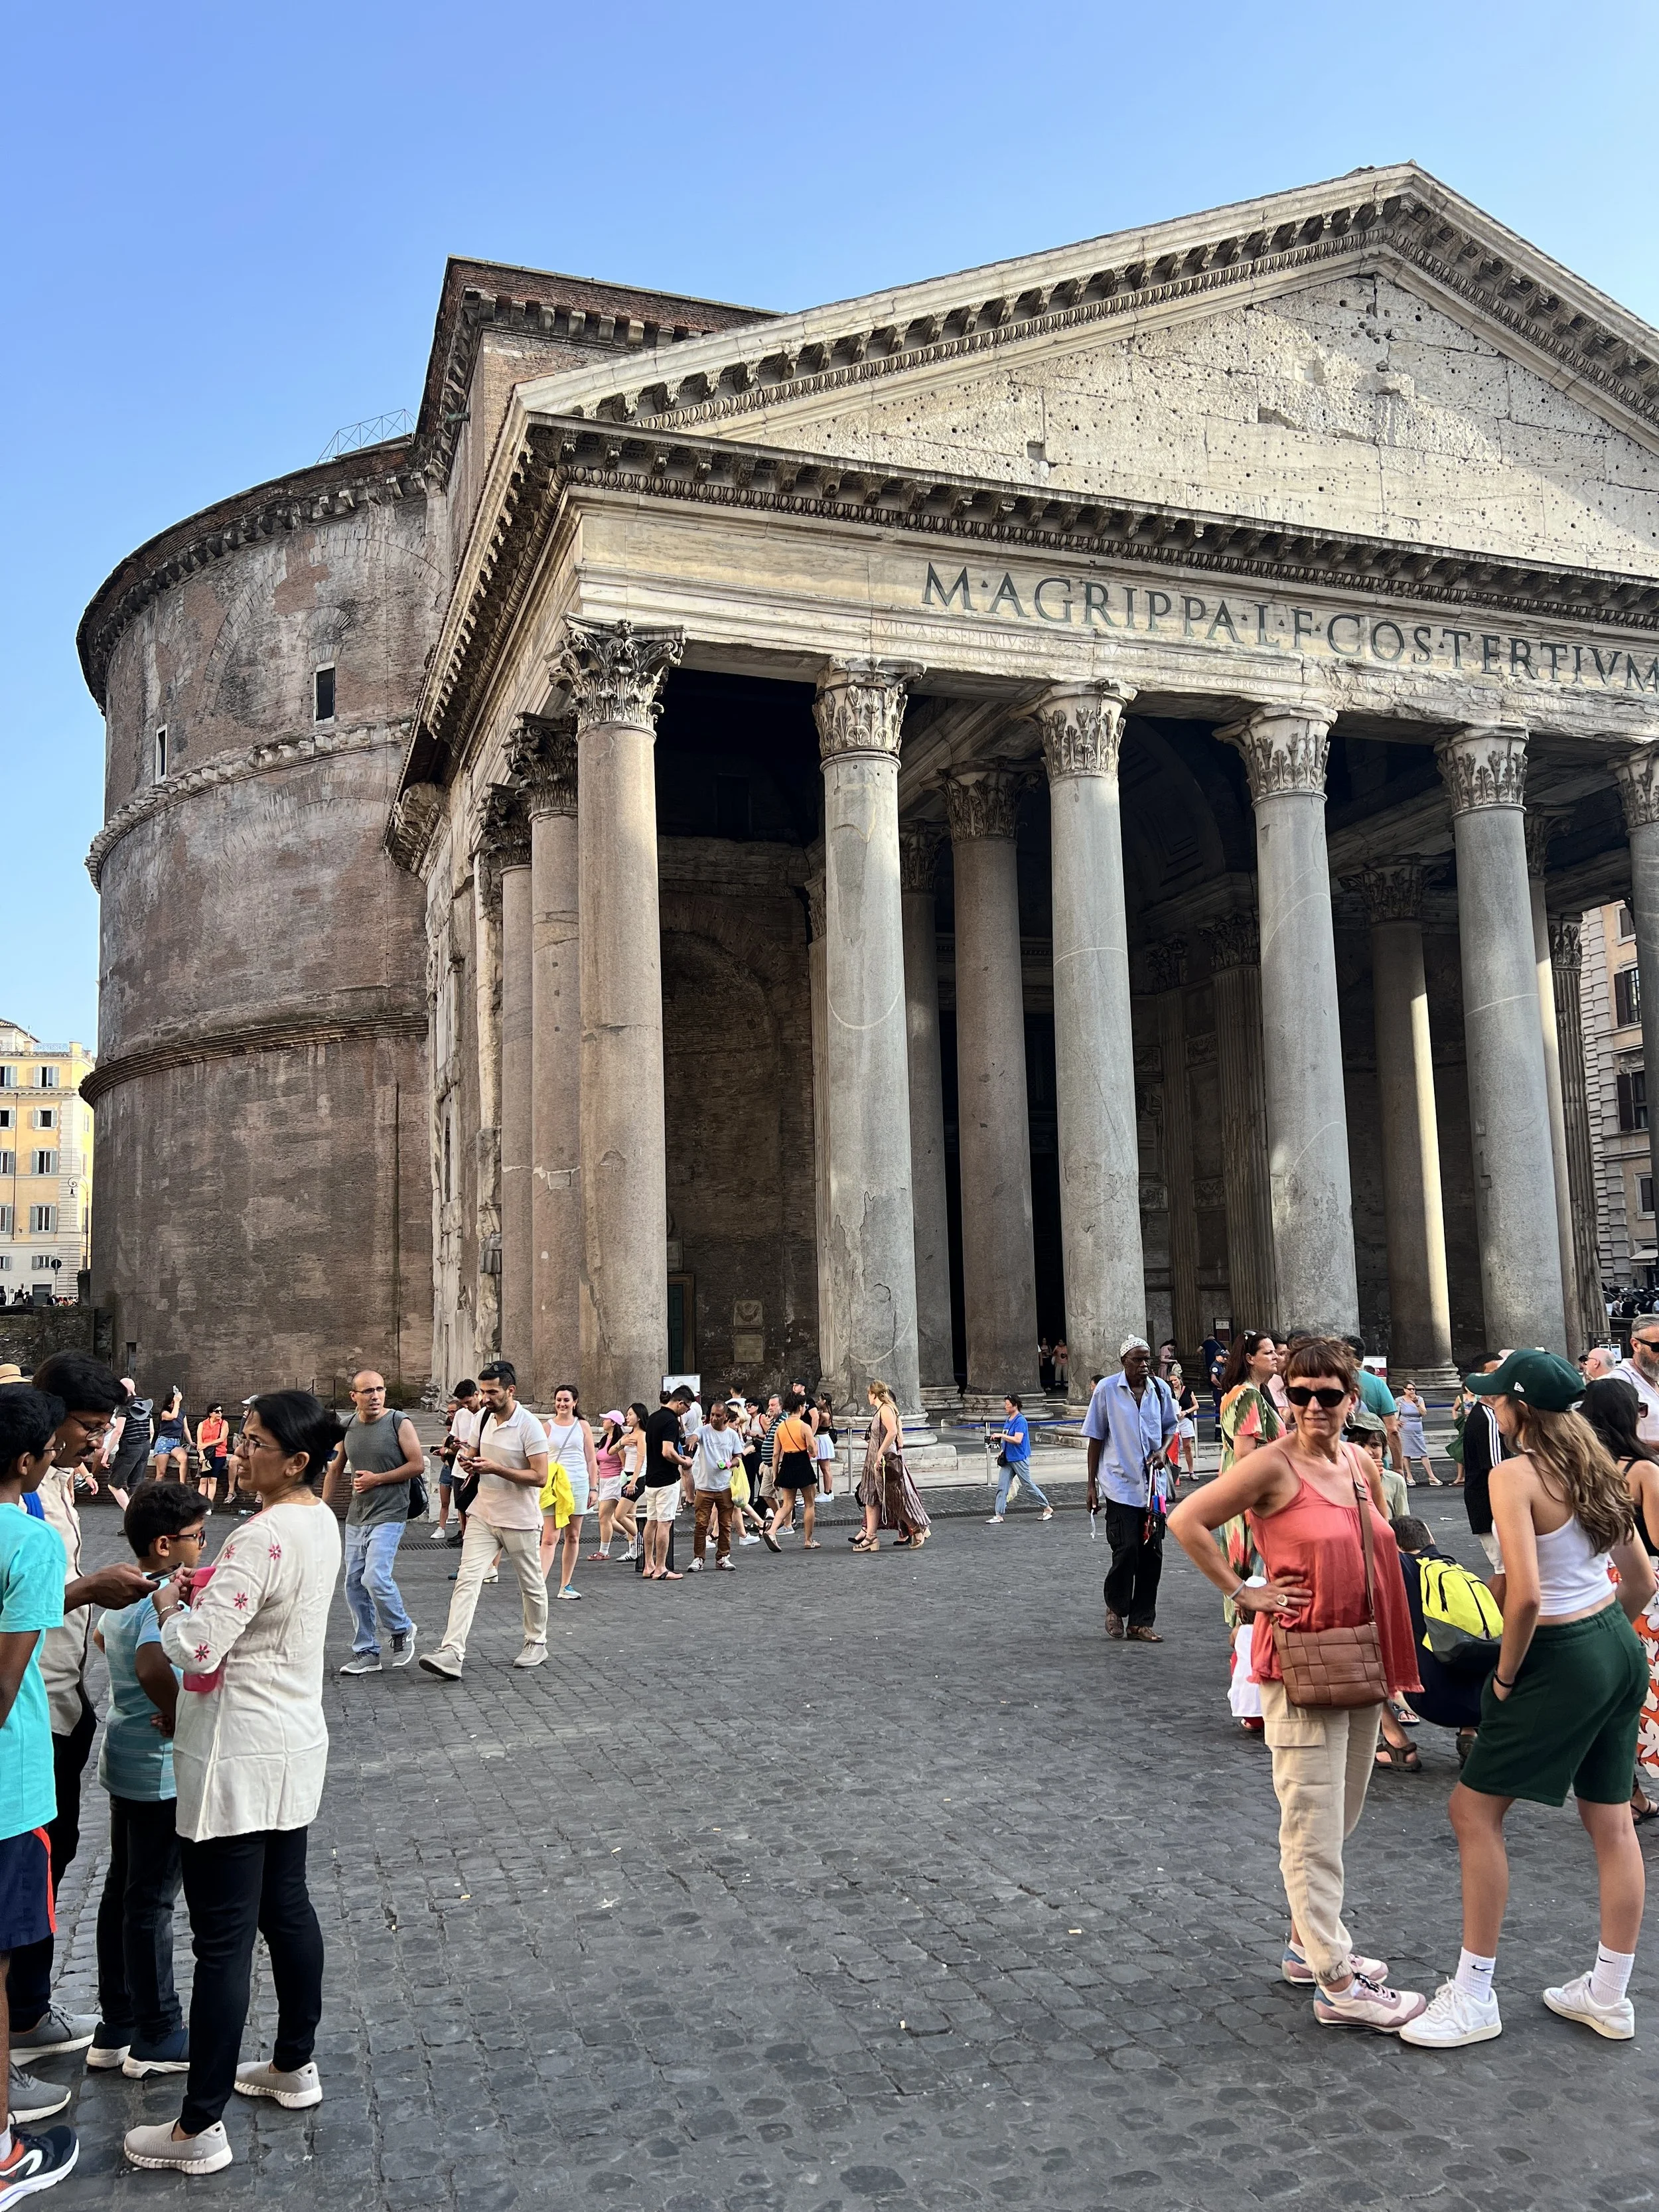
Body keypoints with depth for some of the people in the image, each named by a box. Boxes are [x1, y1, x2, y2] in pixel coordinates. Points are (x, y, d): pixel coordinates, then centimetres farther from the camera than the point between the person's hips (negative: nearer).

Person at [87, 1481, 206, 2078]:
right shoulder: (167, 1598, -25)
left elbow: (101, 1637, 25)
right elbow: (153, 1665, -43)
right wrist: (179, 1718, -27)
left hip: (124, 1761, 9)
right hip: (160, 1770, -9)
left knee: (122, 1890, 17)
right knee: (151, 1902, 2)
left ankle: (116, 2026, 29)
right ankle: (156, 2038, 15)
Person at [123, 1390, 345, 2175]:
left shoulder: (262, 1538, -26)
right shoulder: (319, 1521, 3)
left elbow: (194, 1648, -28)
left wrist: (169, 1607, -9)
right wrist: (203, 1593, 3)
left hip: (238, 1761, -9)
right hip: (293, 1742, 9)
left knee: (223, 1939, 2)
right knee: (287, 1907, 21)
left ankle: (200, 2128, 14)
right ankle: (295, 2065, 37)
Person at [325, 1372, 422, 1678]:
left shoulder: (399, 1423, -8)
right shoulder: (349, 1427, 7)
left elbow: (417, 1465, -10)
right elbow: (336, 1470, 18)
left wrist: (377, 1479, -13)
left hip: (389, 1516, -6)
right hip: (356, 1518, 6)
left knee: (375, 1578, -19)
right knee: (354, 1585, 8)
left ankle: (401, 1630, 7)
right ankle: (366, 1652, 19)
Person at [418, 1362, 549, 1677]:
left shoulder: (529, 1426, -16)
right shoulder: (485, 1418, 6)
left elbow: (539, 1476, -19)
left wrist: (495, 1468, -24)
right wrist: (471, 1462, -1)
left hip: (520, 1520, -5)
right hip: (483, 1515, 6)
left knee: (531, 1585, 11)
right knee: (467, 1580, -9)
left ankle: (537, 1644, 30)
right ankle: (451, 1654, -16)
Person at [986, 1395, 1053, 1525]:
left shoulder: (1020, 1420, -15)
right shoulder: (1008, 1420, 13)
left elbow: (1018, 1440, -24)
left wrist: (1002, 1436, -24)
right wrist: (1002, 1450, 11)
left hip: (1019, 1459, -8)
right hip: (1008, 1459, 8)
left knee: (1028, 1485, 2)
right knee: (1002, 1487, 0)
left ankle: (1048, 1509, 17)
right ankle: (999, 1515, 0)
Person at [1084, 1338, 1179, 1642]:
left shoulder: (1160, 1389, 5)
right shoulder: (1107, 1389, -4)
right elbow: (1096, 1438, 1)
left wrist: (1162, 1451, -2)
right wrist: (1092, 1484, 0)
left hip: (1154, 1485, 4)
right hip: (1121, 1483, -4)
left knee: (1152, 1553, 4)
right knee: (1126, 1550, -8)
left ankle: (1141, 1622, 16)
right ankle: (1115, 1607, 19)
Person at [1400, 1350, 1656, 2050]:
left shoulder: (1514, 1475, -18)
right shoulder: (1595, 1470, 7)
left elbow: (1526, 1595, -25)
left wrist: (1505, 1676, -11)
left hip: (1560, 1659, -9)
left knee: (1474, 1809, 3)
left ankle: (1473, 1997, 10)